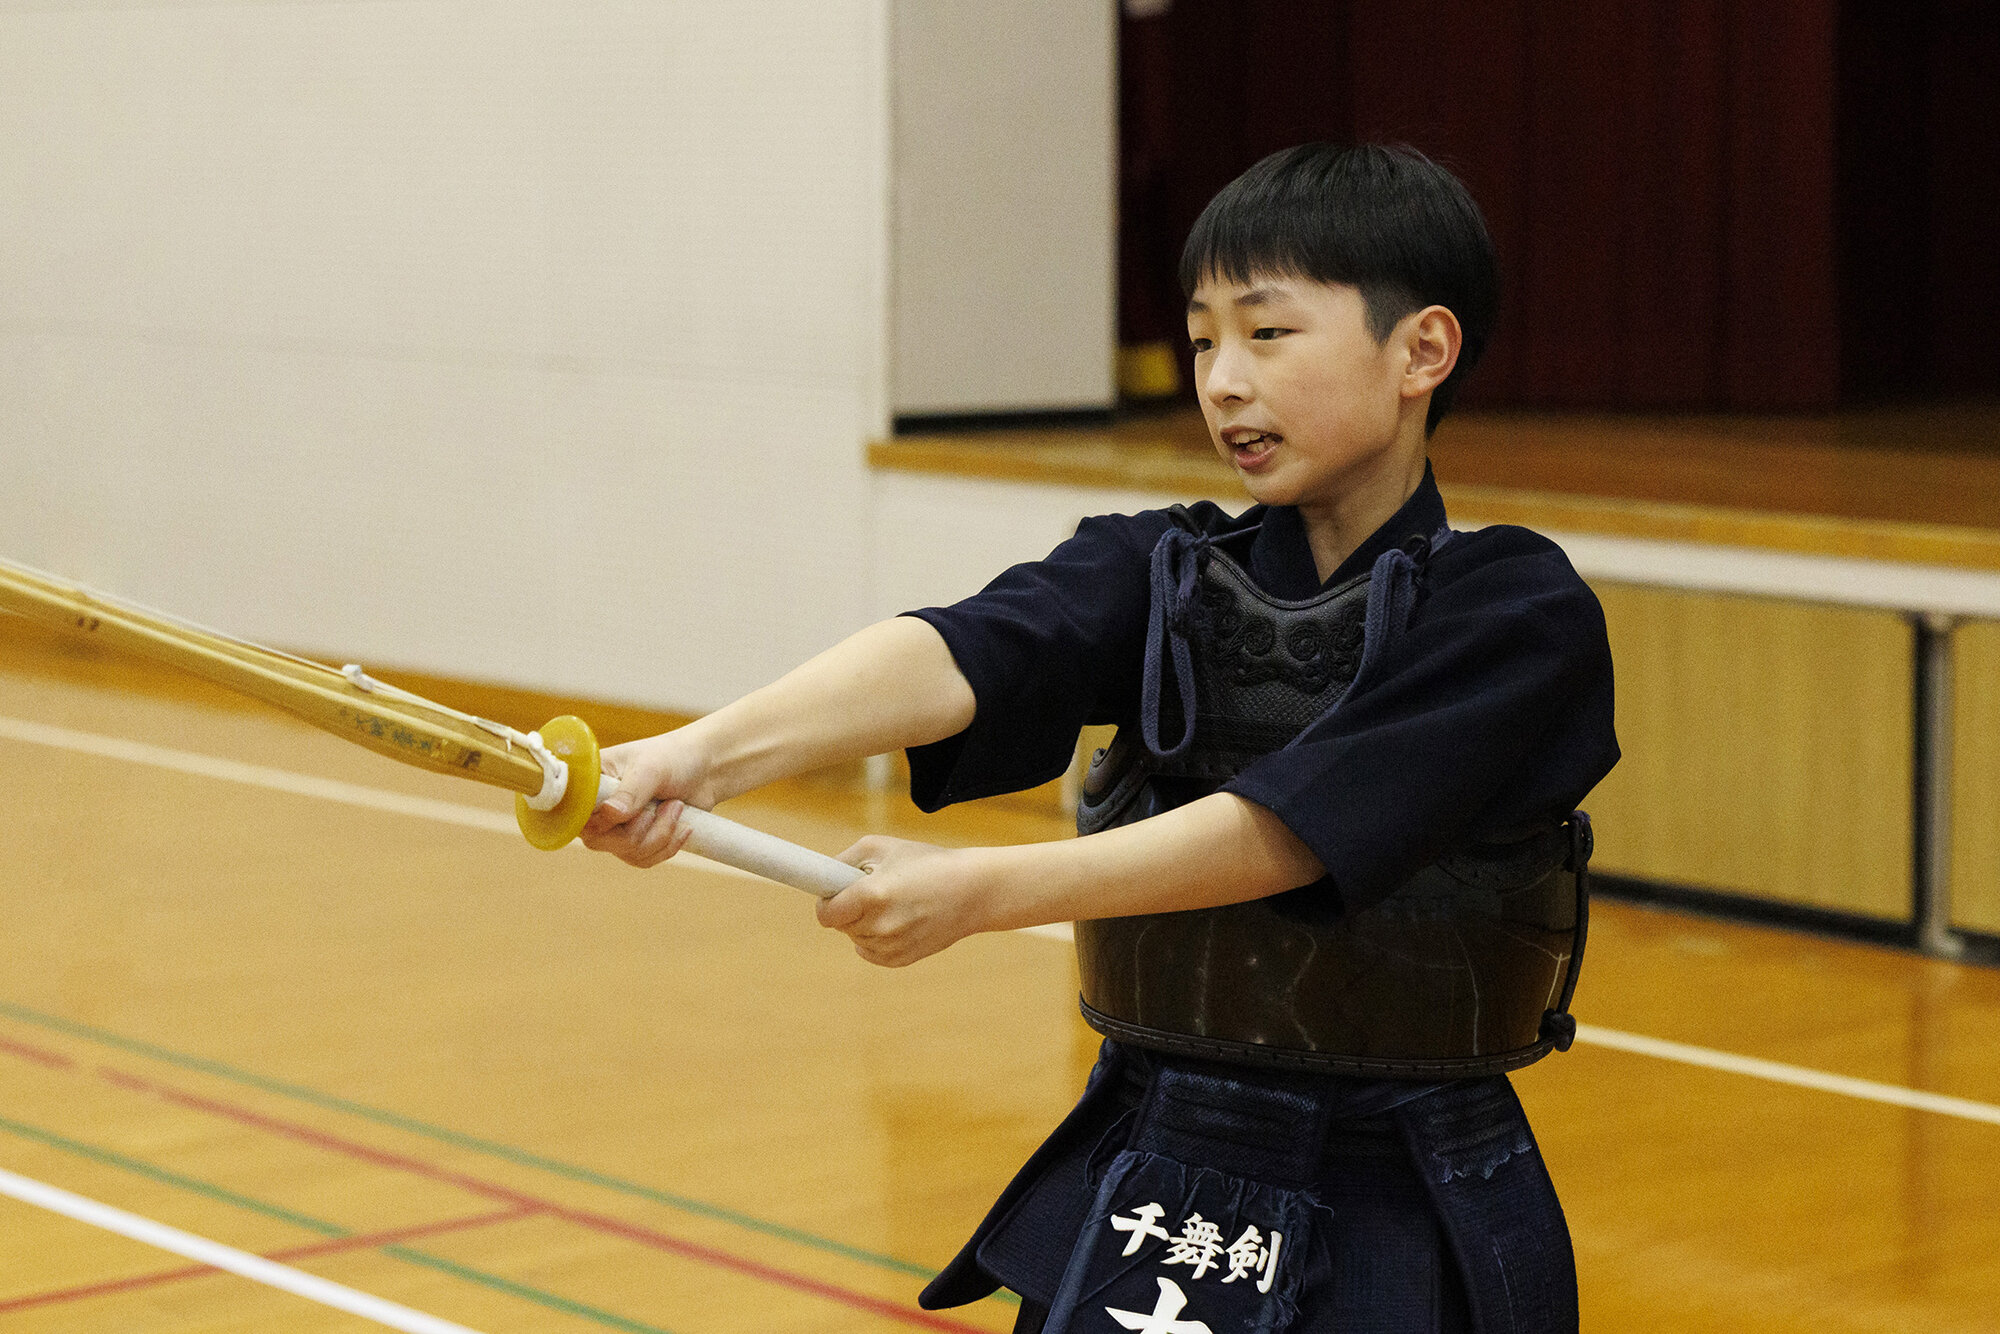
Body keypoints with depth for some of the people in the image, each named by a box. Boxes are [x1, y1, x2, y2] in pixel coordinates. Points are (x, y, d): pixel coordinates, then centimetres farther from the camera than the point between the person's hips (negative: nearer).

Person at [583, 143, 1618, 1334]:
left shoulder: (1519, 618, -10)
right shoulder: (1161, 571, 3)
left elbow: (1280, 834, -21)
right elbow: (957, 658, -16)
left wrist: (984, 890, -29)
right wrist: (710, 754, -34)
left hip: (1401, 1232, -3)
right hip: (1137, 1195, 3)